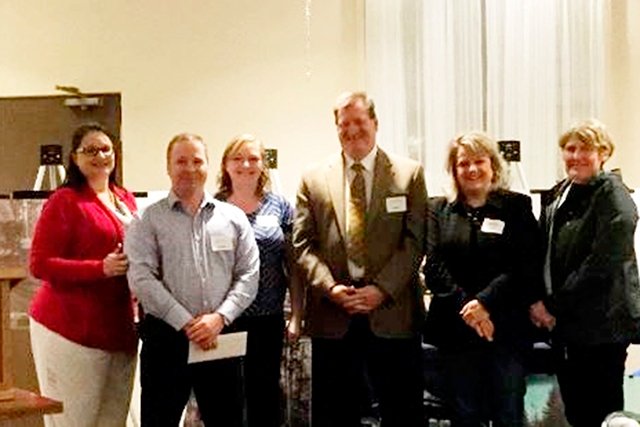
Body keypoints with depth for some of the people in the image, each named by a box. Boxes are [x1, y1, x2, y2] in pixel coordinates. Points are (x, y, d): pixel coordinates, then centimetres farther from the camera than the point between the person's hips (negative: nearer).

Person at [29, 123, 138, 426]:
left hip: (119, 328, 6)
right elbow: (39, 264, -12)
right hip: (72, 331, -6)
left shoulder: (125, 200, 13)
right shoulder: (65, 201, -6)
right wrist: (102, 268, -20)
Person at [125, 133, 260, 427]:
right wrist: (186, 323, -14)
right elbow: (142, 278, -8)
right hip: (166, 337, -2)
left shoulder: (233, 218, 10)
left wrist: (220, 317, -10)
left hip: (221, 337, 2)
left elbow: (248, 276, 5)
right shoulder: (149, 220, 3)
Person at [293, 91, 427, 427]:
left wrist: (382, 289, -12)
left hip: (392, 313, -1)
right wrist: (329, 287, -12)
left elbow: (414, 241, -1)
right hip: (332, 316, 1)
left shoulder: (409, 174, 6)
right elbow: (303, 244, 4)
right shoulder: (313, 180, 10)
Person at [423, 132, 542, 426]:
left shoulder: (517, 206, 5)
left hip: (505, 327, -1)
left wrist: (484, 302, -16)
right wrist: (464, 306, -13)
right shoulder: (438, 209, 10)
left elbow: (524, 266, -4)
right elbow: (434, 266, 0)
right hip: (455, 327, 2)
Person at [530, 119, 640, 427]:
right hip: (564, 324, 7)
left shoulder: (613, 197, -10)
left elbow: (601, 265, -18)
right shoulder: (560, 195, 12)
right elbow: (545, 256, 16)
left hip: (602, 325, -7)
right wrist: (537, 302, 0)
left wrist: (553, 307, -15)